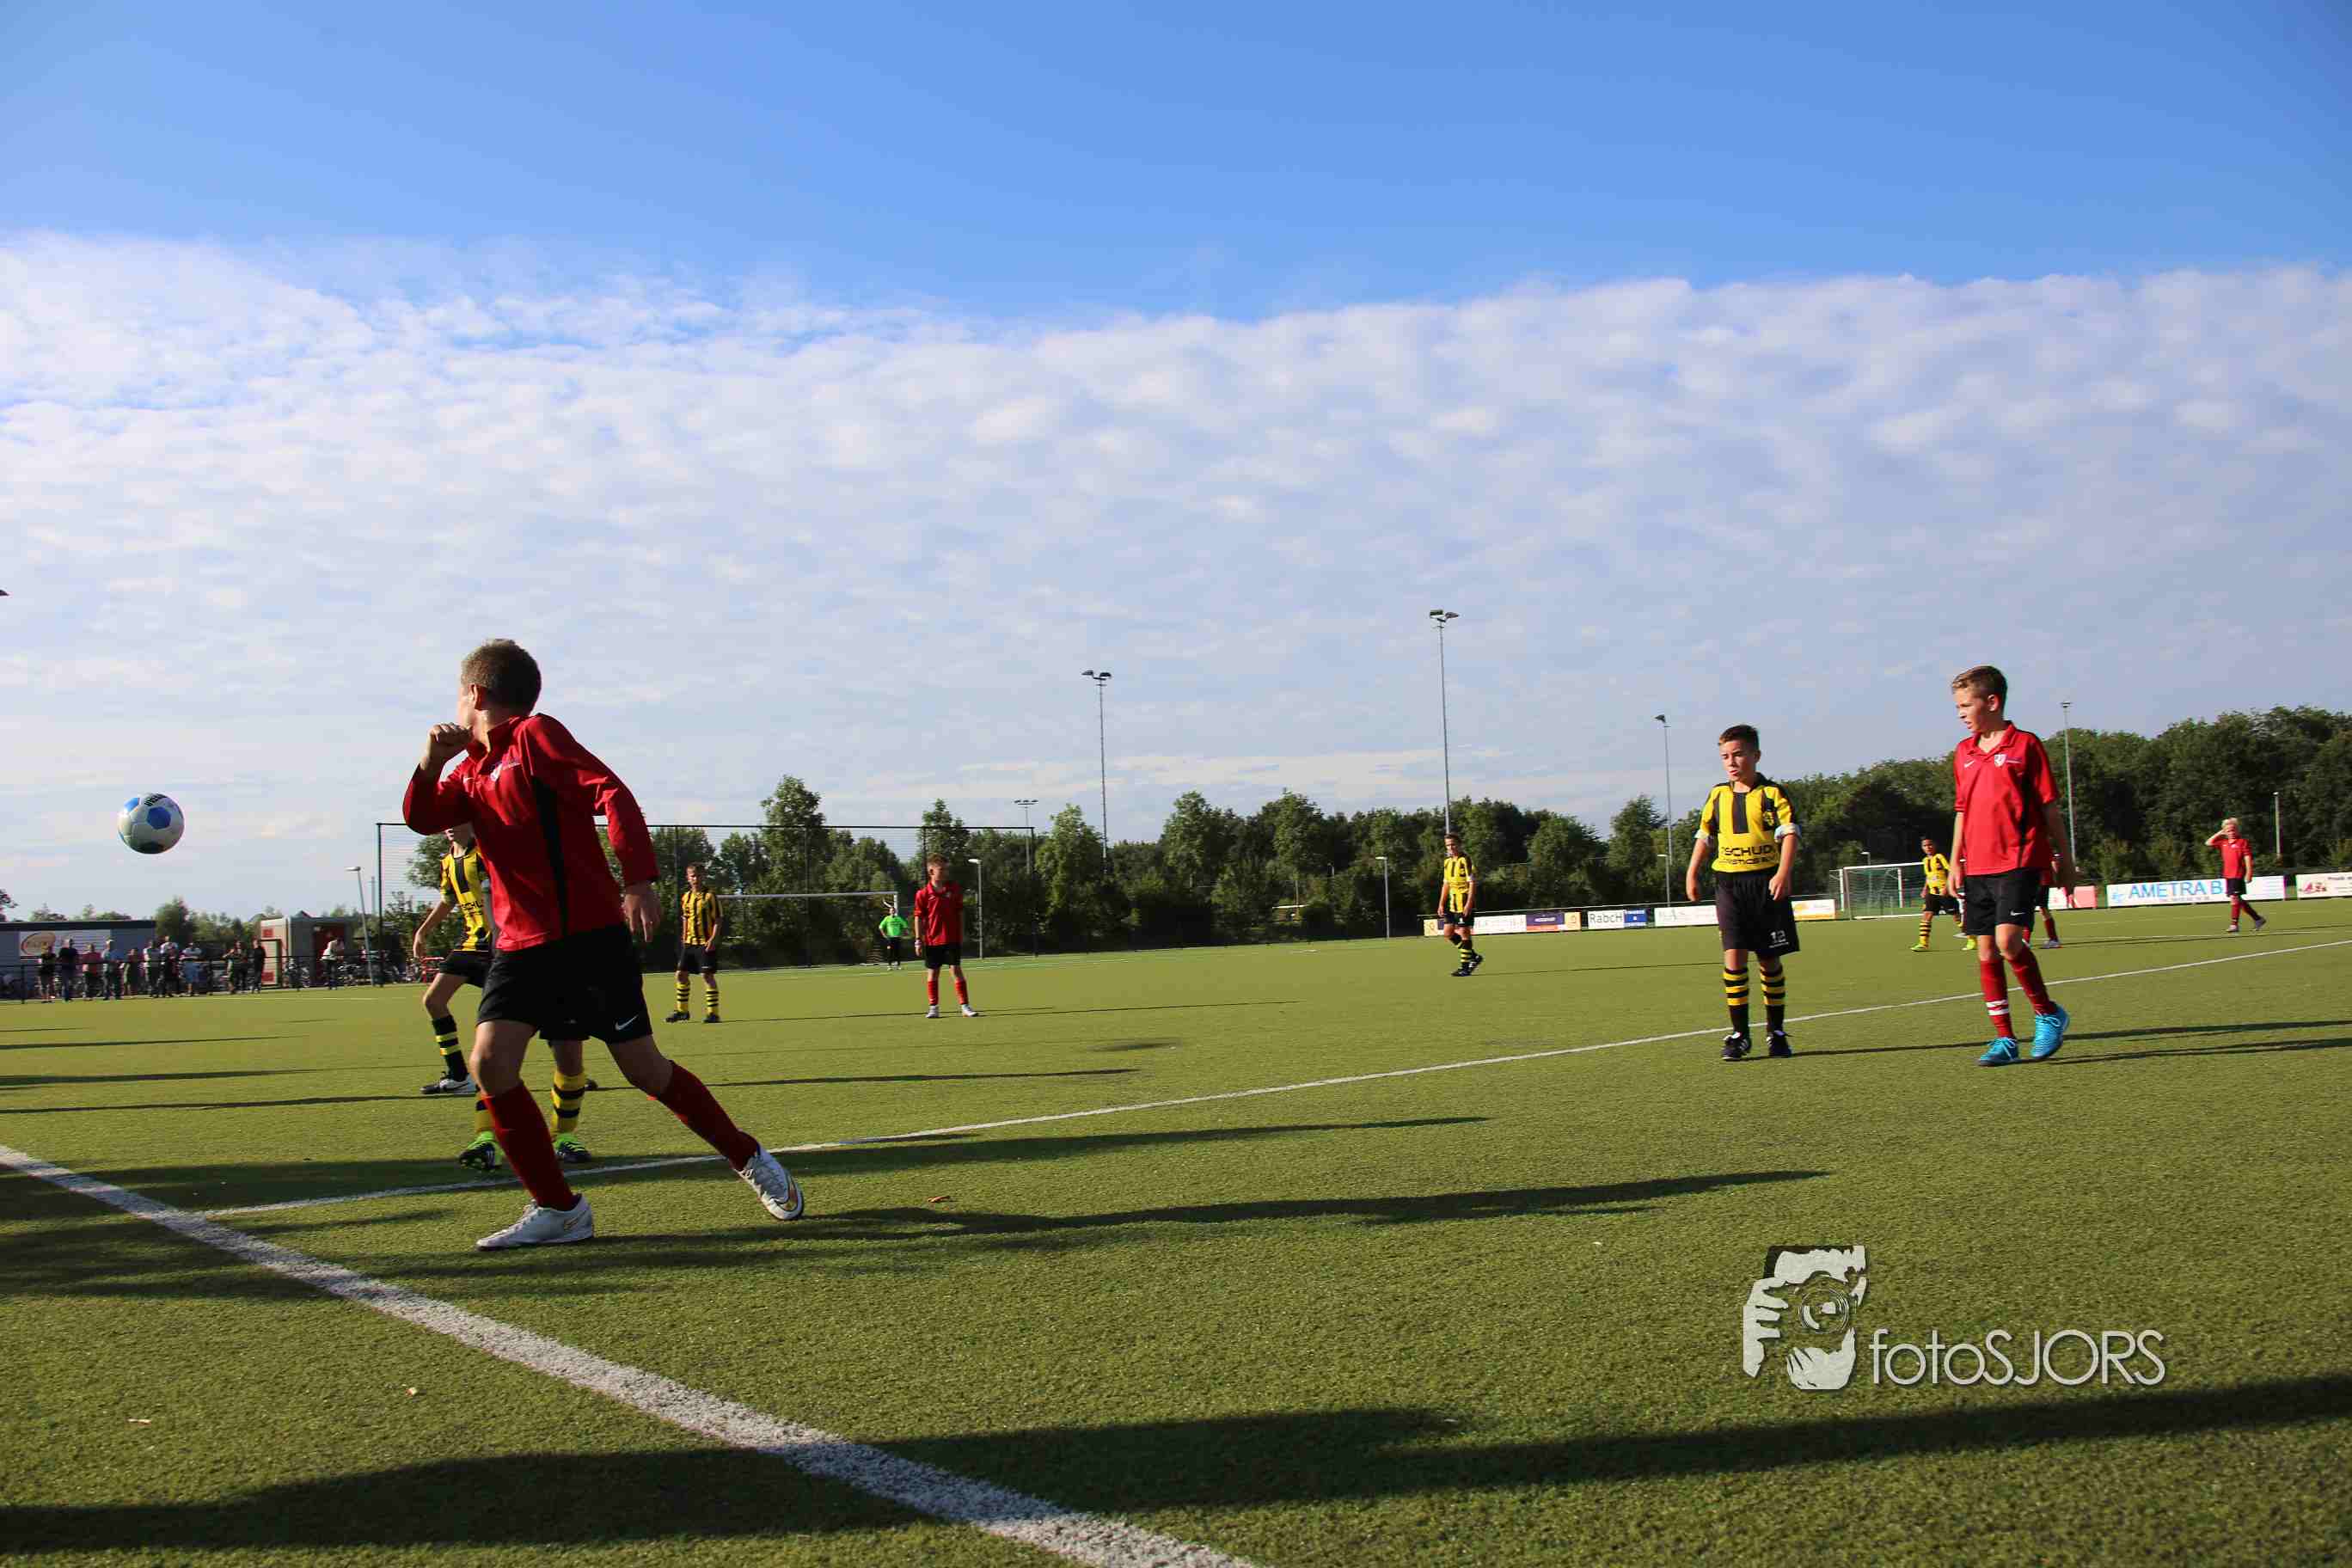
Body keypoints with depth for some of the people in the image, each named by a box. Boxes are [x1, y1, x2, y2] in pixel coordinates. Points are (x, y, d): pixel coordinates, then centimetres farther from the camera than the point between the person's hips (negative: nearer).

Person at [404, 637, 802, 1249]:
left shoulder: (534, 734, -6)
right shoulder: (472, 768, 16)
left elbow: (613, 795, -16)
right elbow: (421, 818, 7)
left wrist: (637, 881, -27)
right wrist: (432, 759, -11)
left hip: (589, 933, -6)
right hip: (520, 944, 7)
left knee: (644, 1068, -2)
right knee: (489, 1064, -11)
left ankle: (749, 1159, 19)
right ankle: (558, 1209, -1)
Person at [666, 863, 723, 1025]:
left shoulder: (710, 896, -6)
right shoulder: (685, 897, 10)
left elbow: (717, 919, -8)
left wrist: (713, 938, -18)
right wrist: (684, 938, 15)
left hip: (706, 943, -6)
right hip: (689, 943, 6)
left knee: (708, 975, -8)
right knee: (681, 974, 7)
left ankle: (713, 1013, -4)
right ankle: (682, 1011, 19)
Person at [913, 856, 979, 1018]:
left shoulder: (954, 888, 1)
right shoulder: (923, 893, -5)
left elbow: (960, 913, 8)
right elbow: (919, 918, -2)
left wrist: (962, 934, 7)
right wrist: (918, 941, -4)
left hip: (952, 939, 1)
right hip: (932, 940, 0)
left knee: (957, 970, -2)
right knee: (932, 974, 7)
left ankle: (965, 1006, 1)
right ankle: (934, 1008, 16)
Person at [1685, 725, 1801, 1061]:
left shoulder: (1772, 794, -3)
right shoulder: (1717, 796, 10)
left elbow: (1789, 833, -12)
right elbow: (1705, 836, 20)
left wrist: (1784, 872, -26)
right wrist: (1691, 874, 15)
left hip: (1767, 882, -2)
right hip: (1729, 882, 2)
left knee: (1769, 959, 6)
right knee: (1734, 955, -9)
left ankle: (1776, 1032, 18)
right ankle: (1739, 1034, -3)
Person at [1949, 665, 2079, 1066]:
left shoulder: (2025, 745, -3)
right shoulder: (1964, 752, 13)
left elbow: (2049, 808, -1)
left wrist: (2063, 860, 0)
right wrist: (1956, 863, 14)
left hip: (2019, 862, -6)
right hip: (1977, 867, 6)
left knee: (2008, 941, -18)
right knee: (1986, 952, 4)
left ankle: (2049, 1014, 4)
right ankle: (2004, 1039, 10)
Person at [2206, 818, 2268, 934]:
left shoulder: (2243, 841, -5)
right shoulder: (2223, 843, 15)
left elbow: (2248, 858, -9)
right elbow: (2208, 843, 19)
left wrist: (2249, 873, -16)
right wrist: (2219, 833, 12)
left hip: (2238, 874, -8)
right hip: (2228, 875, 8)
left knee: (2234, 898, -12)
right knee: (2238, 900, 12)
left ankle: (2234, 924, -10)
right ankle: (2258, 919, 23)